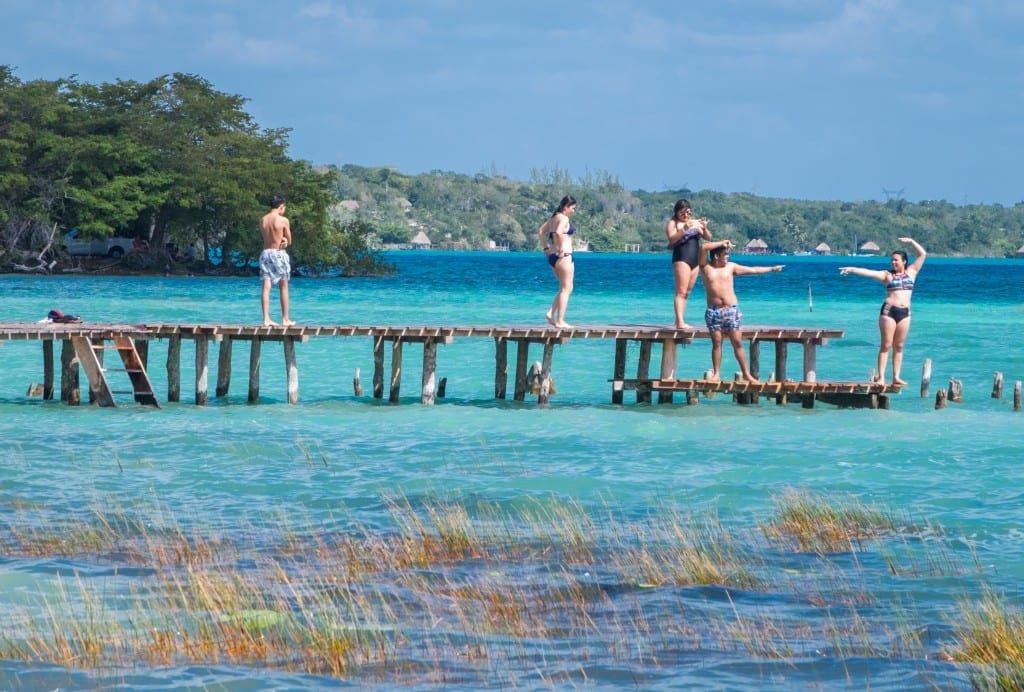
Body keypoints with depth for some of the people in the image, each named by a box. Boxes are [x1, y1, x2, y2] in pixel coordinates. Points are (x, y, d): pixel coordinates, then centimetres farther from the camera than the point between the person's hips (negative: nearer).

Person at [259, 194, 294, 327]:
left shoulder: (262, 220, 6)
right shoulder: (283, 220, -8)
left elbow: (267, 237, 10)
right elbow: (289, 241, -1)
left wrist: (281, 239, -4)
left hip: (265, 253, 4)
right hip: (279, 254, -4)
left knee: (266, 287, -1)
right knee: (283, 288, 6)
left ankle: (266, 319, -8)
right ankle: (285, 319, 9)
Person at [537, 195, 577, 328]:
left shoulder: (554, 217, 15)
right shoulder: (564, 218, -11)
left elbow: (540, 231, 22)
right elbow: (558, 233, -29)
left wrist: (546, 247, 18)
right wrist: (561, 249, -20)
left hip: (552, 256, 9)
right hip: (564, 256, -9)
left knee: (566, 288, 17)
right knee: (566, 289, -2)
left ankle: (550, 313, 6)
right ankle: (560, 321, -3)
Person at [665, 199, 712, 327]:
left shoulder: (696, 222, 17)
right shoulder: (672, 223, 2)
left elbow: (708, 238, 13)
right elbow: (672, 239, -12)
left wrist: (704, 229, -8)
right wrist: (684, 229, -25)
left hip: (695, 260, 6)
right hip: (681, 259, -6)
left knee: (686, 292, 7)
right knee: (681, 292, -13)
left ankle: (679, 321, 11)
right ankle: (680, 322, -20)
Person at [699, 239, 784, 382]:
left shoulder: (730, 267, 9)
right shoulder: (706, 267, 1)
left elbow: (752, 270, 18)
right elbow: (704, 247, -14)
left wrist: (771, 269, 22)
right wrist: (722, 243, -7)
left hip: (731, 310, 1)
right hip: (714, 311, -1)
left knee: (738, 343, 0)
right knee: (716, 343, 0)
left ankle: (746, 374, 4)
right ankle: (716, 374, 6)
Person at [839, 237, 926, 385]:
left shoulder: (911, 272, 11)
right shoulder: (887, 275, 3)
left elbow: (922, 254, 13)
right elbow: (868, 272, -8)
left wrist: (911, 242, 9)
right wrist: (852, 270, -19)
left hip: (905, 312, 3)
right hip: (889, 311, -3)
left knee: (899, 346, 5)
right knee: (886, 345, -3)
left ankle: (896, 377, 6)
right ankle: (880, 376, -4)